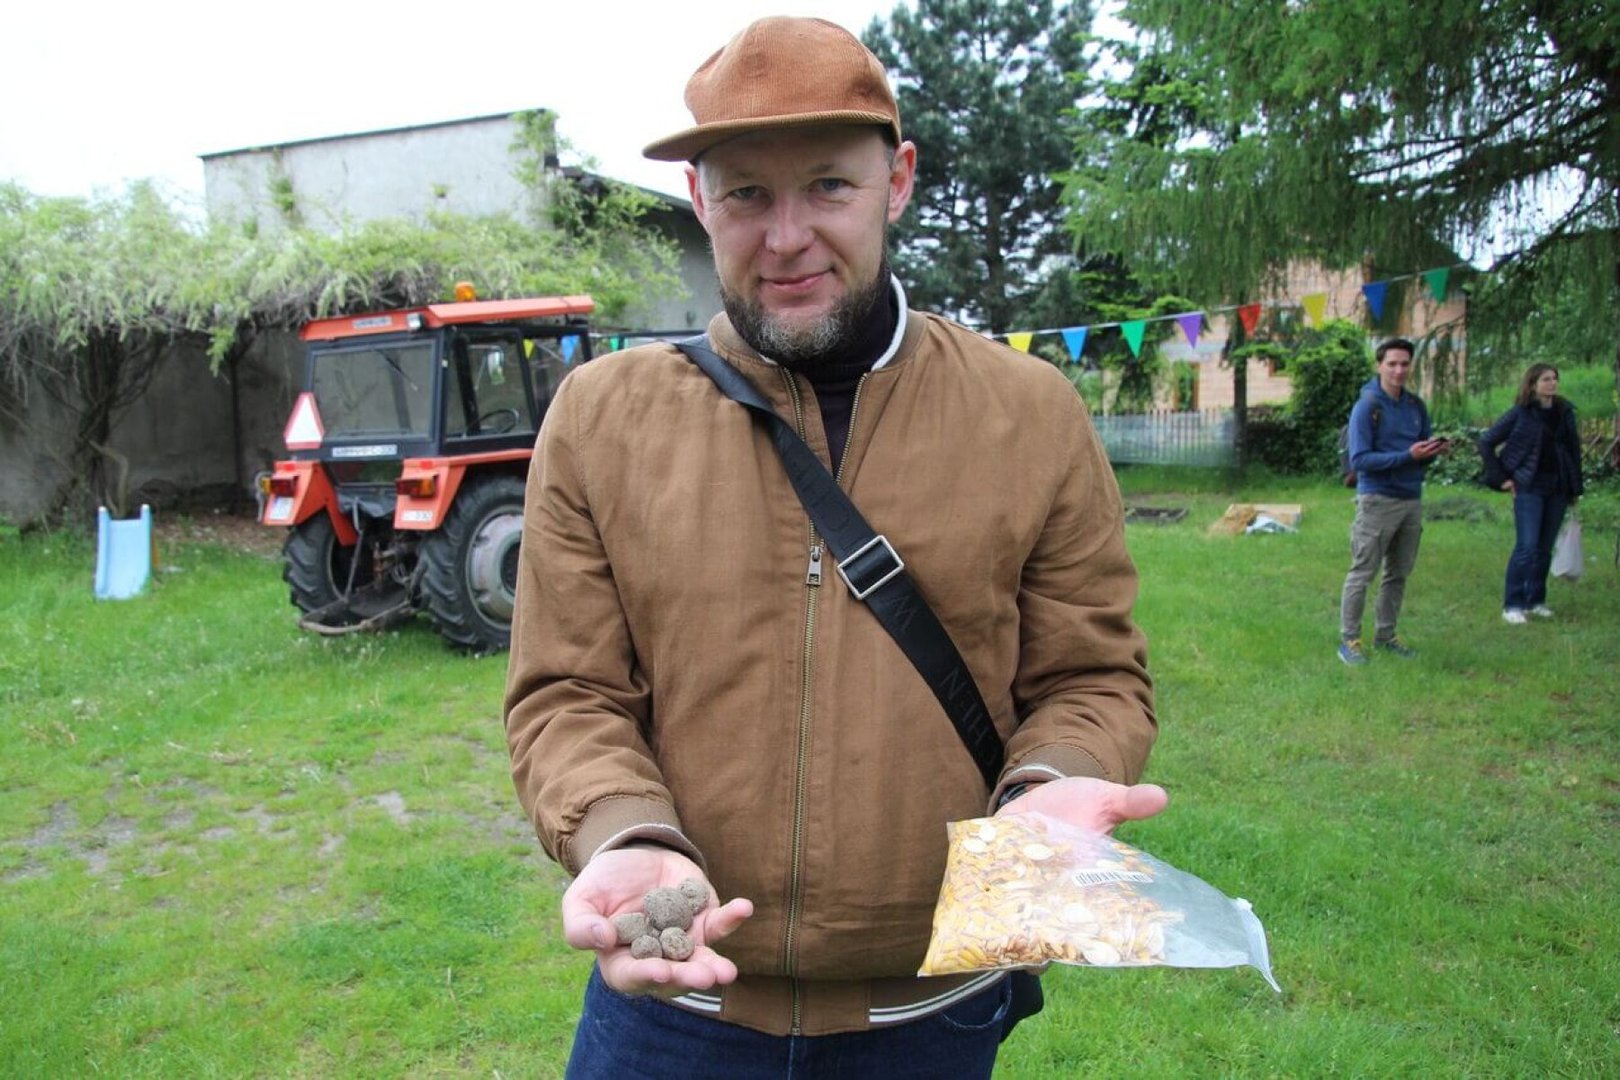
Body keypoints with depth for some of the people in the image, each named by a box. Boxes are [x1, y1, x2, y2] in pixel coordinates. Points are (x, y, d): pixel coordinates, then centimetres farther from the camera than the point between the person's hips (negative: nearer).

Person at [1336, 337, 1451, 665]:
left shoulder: (1416, 406, 8)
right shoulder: (1367, 407, -10)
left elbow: (1423, 450, 15)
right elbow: (1359, 460, -16)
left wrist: (1435, 450, -8)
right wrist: (1407, 456, -23)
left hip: (1412, 500, 6)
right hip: (1378, 500, -6)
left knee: (1398, 574, 13)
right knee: (1362, 574, -2)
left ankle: (1385, 635, 25)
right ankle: (1349, 640, 6)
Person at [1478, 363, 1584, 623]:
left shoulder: (1564, 412, 8)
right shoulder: (1520, 414, -5)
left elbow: (1573, 449, 14)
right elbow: (1486, 442, -2)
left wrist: (1576, 488, 11)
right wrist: (1501, 478, -5)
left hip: (1557, 489, 5)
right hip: (1529, 488, -5)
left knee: (1545, 548, 9)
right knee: (1527, 546, -11)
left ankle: (1536, 601, 20)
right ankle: (1512, 605, -5)